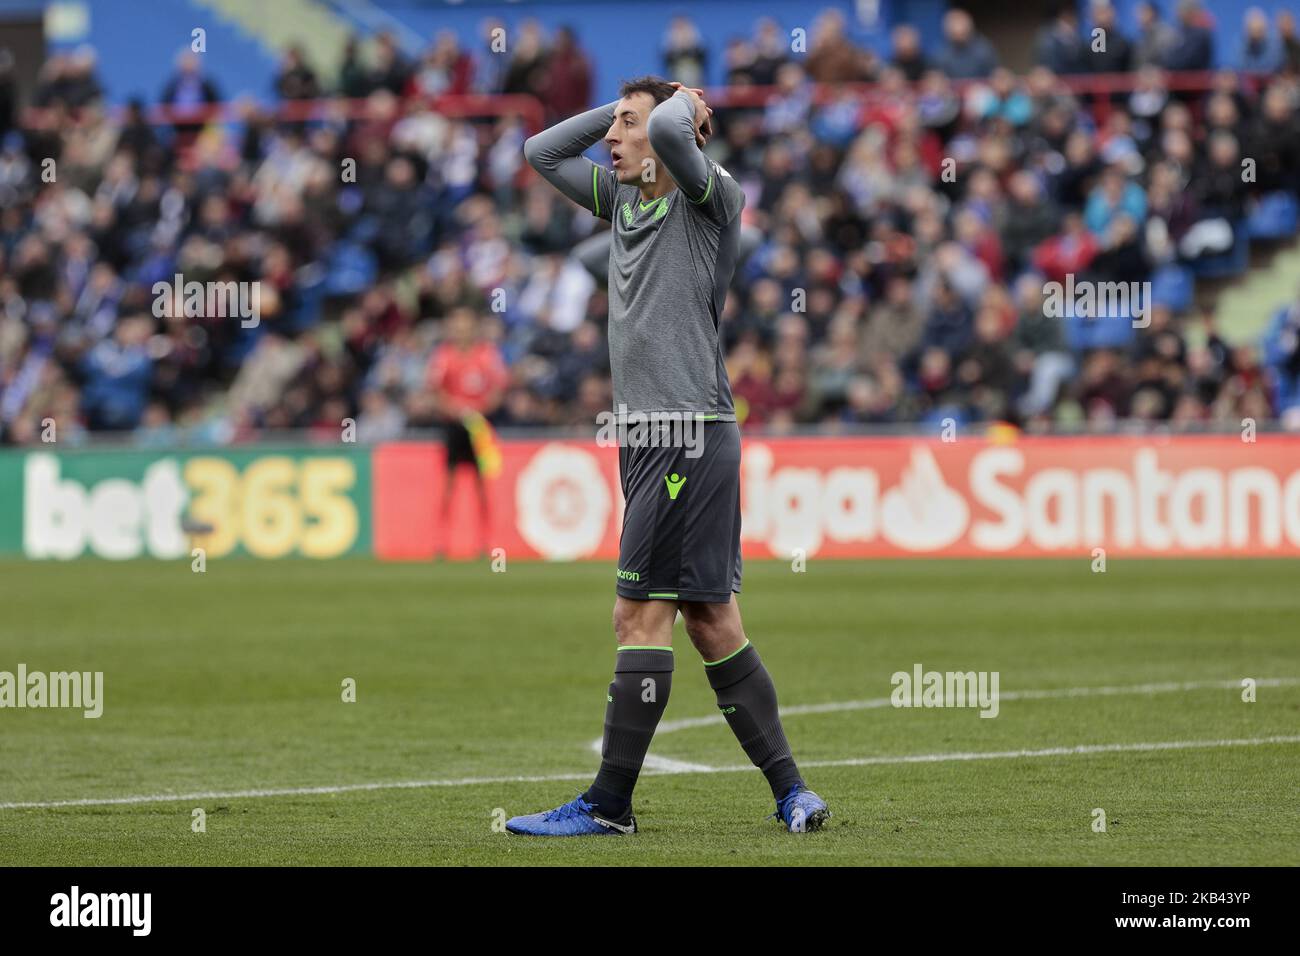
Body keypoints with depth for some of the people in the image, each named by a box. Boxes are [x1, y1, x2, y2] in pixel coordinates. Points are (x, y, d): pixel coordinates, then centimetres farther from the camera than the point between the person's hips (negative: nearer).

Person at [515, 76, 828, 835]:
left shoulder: (710, 197, -6)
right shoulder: (624, 198, 16)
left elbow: (670, 132, -26)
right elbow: (543, 152, 27)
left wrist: (680, 101, -4)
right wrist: (624, 104, 17)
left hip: (688, 436, -9)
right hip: (652, 434, 9)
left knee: (642, 614, -7)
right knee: (711, 621, 8)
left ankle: (610, 803, -5)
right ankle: (789, 789, 11)